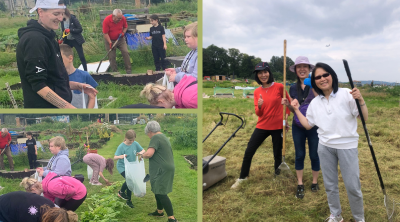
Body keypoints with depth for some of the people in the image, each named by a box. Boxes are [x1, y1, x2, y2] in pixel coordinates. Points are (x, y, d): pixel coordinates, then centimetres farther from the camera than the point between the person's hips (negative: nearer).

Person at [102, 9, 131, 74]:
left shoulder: (123, 18, -14)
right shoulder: (106, 20, -23)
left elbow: (125, 27, 6)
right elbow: (105, 33, -19)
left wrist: (123, 32, -14)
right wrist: (110, 43, -25)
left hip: (120, 39, 2)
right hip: (110, 40, -2)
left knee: (125, 52, -8)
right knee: (112, 56, -1)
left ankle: (129, 70, 0)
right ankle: (115, 72, 10)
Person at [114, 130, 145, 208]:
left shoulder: (135, 144, -7)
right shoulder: (121, 146, -18)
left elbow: (143, 150, 5)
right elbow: (115, 157, -19)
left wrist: (140, 153, -20)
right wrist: (120, 156, -41)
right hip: (122, 167, -5)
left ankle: (129, 201, 23)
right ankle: (121, 192, 3)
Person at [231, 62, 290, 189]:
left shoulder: (279, 87, -7)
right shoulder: (257, 92, 3)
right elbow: (258, 113, 1)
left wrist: (286, 116, -3)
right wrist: (259, 106, -20)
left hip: (277, 127, -3)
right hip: (262, 126, 3)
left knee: (277, 154, 9)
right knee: (248, 152, 1)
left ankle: (277, 175, 36)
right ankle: (242, 178, 17)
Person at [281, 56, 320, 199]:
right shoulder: (293, 88, 6)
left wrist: (314, 88, -26)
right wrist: (287, 104, -8)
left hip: (314, 126, -3)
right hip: (298, 127, 3)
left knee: (314, 155, 7)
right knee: (299, 155, 9)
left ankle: (314, 182, 27)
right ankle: (300, 185, 21)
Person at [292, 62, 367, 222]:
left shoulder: (347, 94, -10)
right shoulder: (315, 102, 4)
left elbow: (364, 118, -11)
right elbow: (308, 125, 12)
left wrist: (360, 100, -25)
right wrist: (296, 110, 7)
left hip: (347, 146, -4)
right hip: (325, 147, 4)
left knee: (353, 186, 1)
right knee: (330, 185, 15)